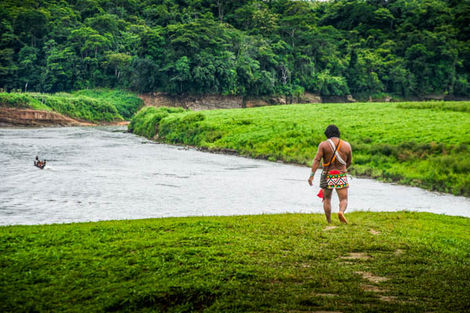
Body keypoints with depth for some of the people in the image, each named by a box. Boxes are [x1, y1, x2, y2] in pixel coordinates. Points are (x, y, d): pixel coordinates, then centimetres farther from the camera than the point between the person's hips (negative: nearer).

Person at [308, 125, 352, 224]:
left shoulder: (323, 144, -7)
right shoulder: (346, 145, 1)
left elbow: (317, 160, -15)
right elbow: (349, 161, 12)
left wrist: (311, 175, -18)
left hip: (327, 176, 0)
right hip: (341, 177, 0)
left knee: (326, 199, 16)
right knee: (344, 200, 2)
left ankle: (329, 222, 14)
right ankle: (341, 212, -29)